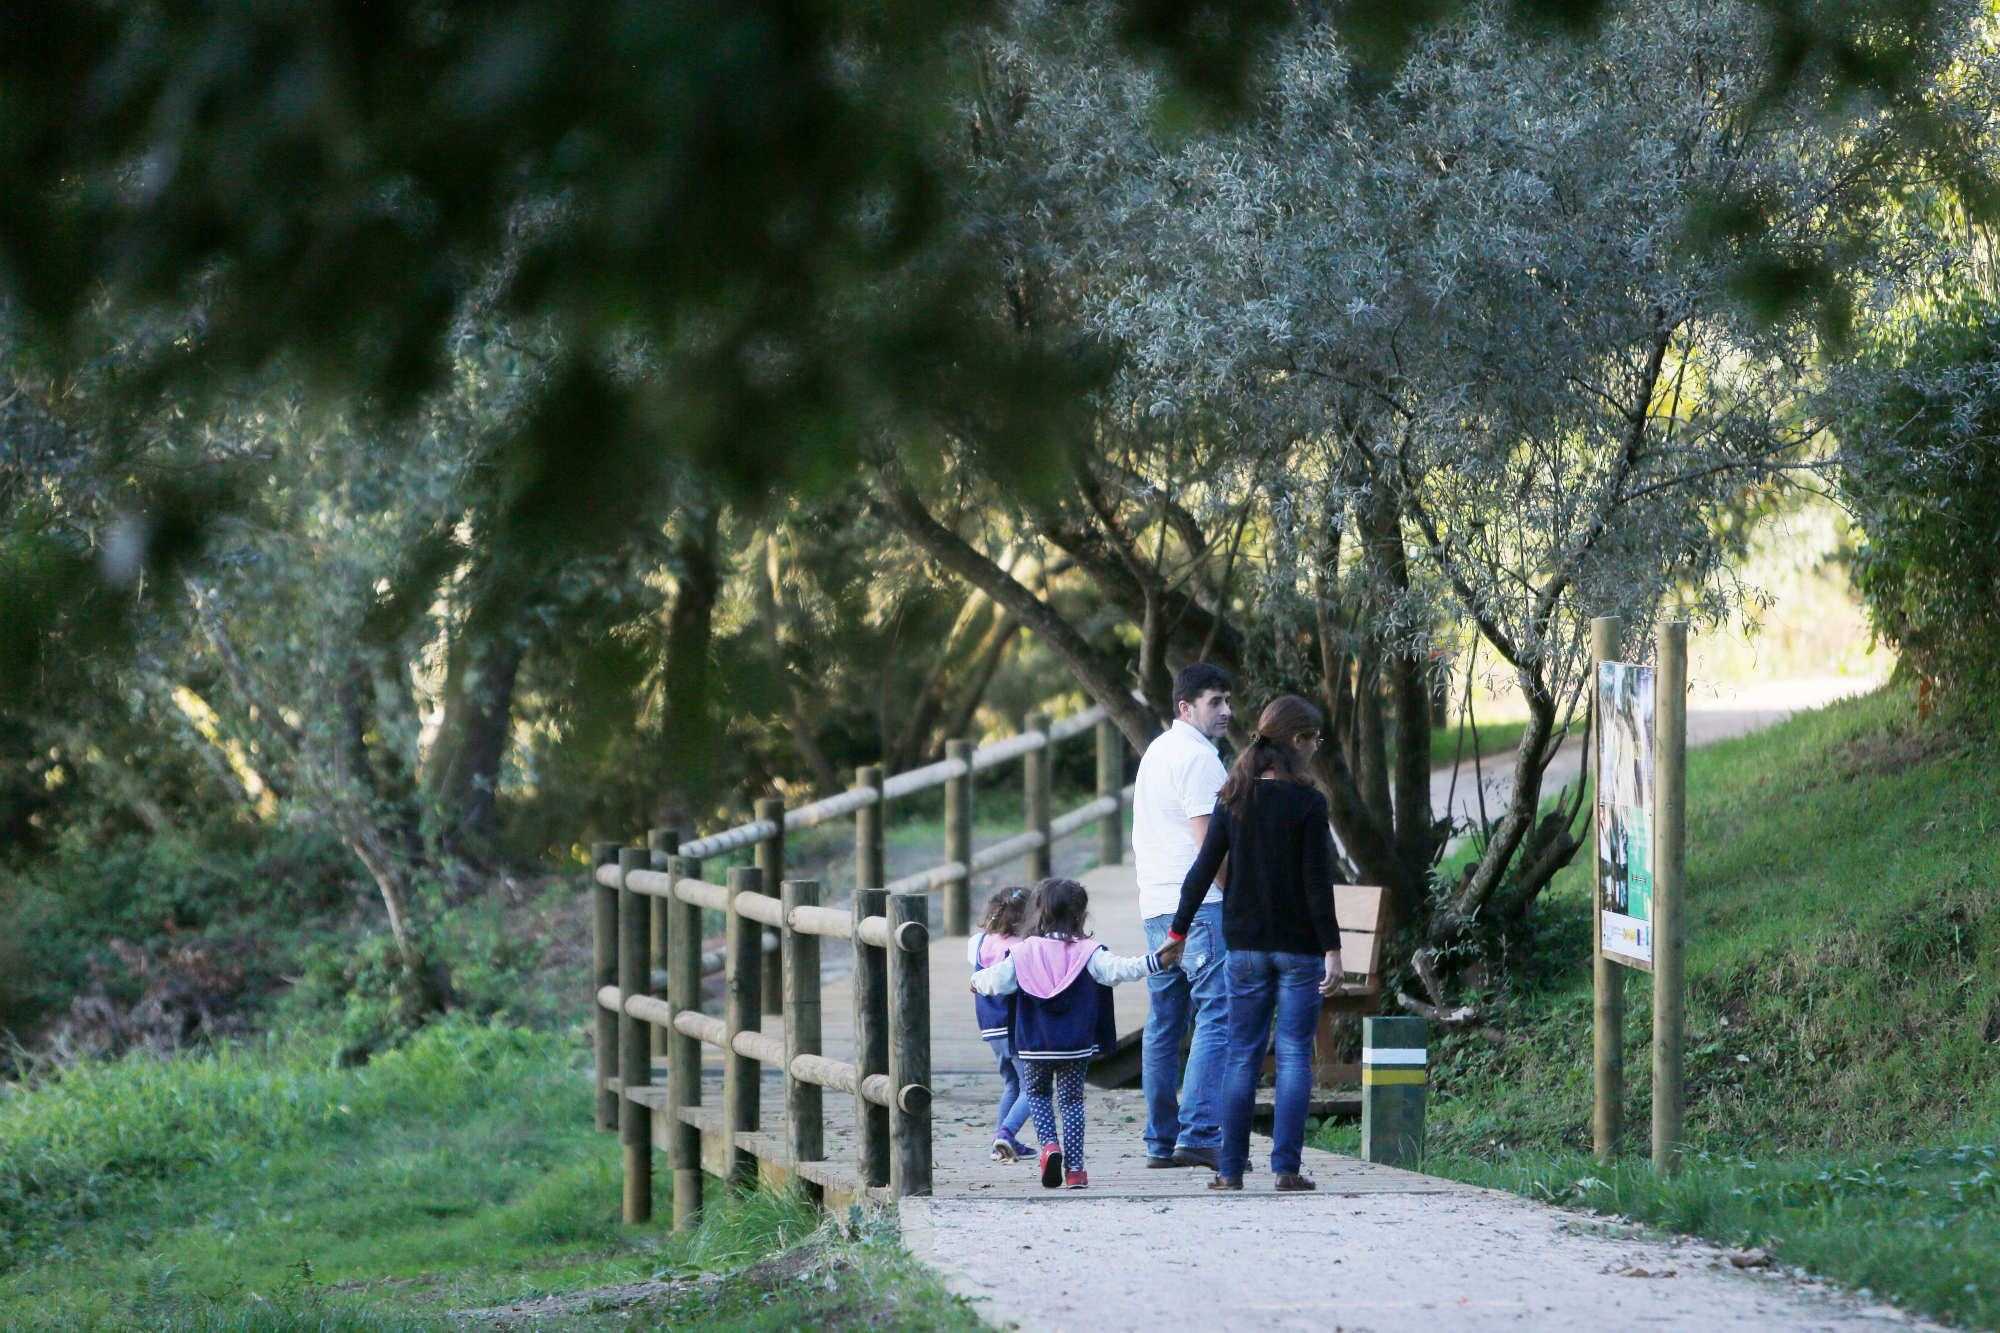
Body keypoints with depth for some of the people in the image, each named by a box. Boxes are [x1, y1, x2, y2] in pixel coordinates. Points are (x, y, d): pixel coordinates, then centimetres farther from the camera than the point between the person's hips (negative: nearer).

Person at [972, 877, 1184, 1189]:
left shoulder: (1023, 953, -4)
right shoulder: (1088, 953, -7)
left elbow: (995, 982, -5)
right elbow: (1118, 970, -17)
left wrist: (977, 980, 17)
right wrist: (1156, 962, -15)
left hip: (1034, 1046, 0)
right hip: (1075, 1046, 0)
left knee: (1037, 1093, 20)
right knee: (1071, 1100, 9)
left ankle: (1049, 1143, -4)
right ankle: (1074, 1168, 6)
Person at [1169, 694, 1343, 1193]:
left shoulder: (1234, 800, 2)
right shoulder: (1307, 803, -10)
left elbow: (1203, 869, 4)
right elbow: (1317, 883, -12)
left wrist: (1178, 931, 12)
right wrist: (1331, 949, -10)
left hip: (1245, 945, 4)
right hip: (1299, 946, -4)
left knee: (1241, 1054, 8)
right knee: (1294, 1056, 1)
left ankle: (1231, 1169, 6)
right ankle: (1286, 1166, -4)